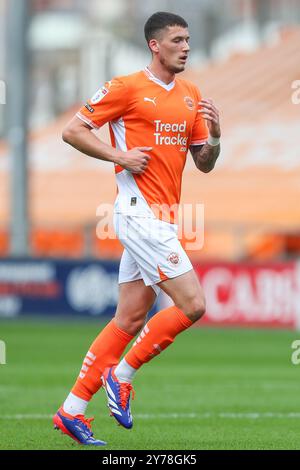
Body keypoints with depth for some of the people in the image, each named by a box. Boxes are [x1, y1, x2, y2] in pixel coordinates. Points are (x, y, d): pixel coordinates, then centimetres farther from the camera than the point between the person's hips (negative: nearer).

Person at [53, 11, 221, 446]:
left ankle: (72, 411, 12)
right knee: (192, 304, -13)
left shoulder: (191, 96, 15)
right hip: (140, 211, -8)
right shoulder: (128, 88, -6)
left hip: (163, 219, 8)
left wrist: (214, 135, -2)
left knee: (130, 319, 7)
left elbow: (204, 163, 18)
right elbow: (73, 131, -4)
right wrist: (119, 156, -14)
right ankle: (121, 375, 2)